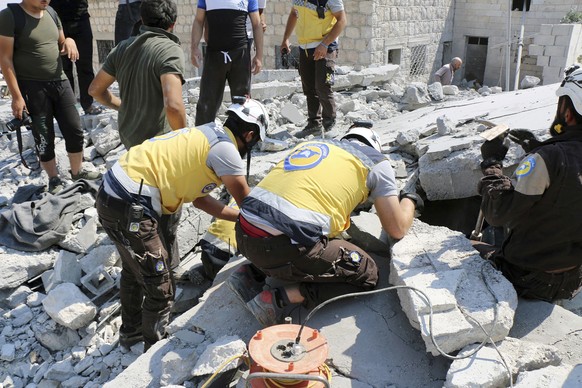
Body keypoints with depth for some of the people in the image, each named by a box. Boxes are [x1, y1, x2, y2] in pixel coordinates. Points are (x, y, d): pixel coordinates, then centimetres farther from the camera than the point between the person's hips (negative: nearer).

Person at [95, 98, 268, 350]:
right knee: (161, 288, 4)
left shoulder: (208, 135, 14)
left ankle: (131, 332, 51)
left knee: (134, 270, 30)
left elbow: (200, 199, 19)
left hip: (112, 193, 11)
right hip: (129, 209, -10)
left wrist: (241, 218, 23)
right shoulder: (225, 148, -13)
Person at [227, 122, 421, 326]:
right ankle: (281, 298, -3)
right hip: (286, 247, -7)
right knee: (367, 274, 13)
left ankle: (252, 273, 12)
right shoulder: (376, 160, 12)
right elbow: (397, 229, 13)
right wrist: (409, 200, 34)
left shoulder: (309, 144, 26)